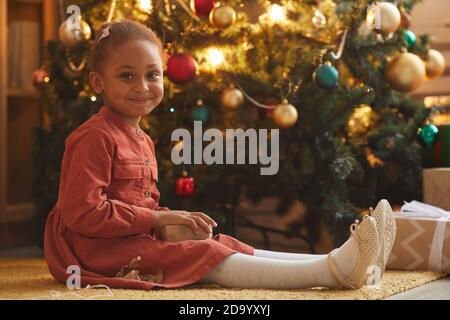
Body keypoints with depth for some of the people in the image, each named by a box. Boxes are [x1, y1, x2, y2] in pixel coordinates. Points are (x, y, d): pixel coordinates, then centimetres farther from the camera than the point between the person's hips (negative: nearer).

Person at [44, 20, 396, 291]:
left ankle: (338, 262, -23)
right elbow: (82, 213, -23)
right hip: (100, 249, -9)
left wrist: (171, 219, 1)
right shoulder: (95, 137, -15)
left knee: (224, 247, -9)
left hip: (137, 238, 9)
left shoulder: (142, 140, 17)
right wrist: (156, 218, -18)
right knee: (207, 257, -23)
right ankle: (331, 270, -35)